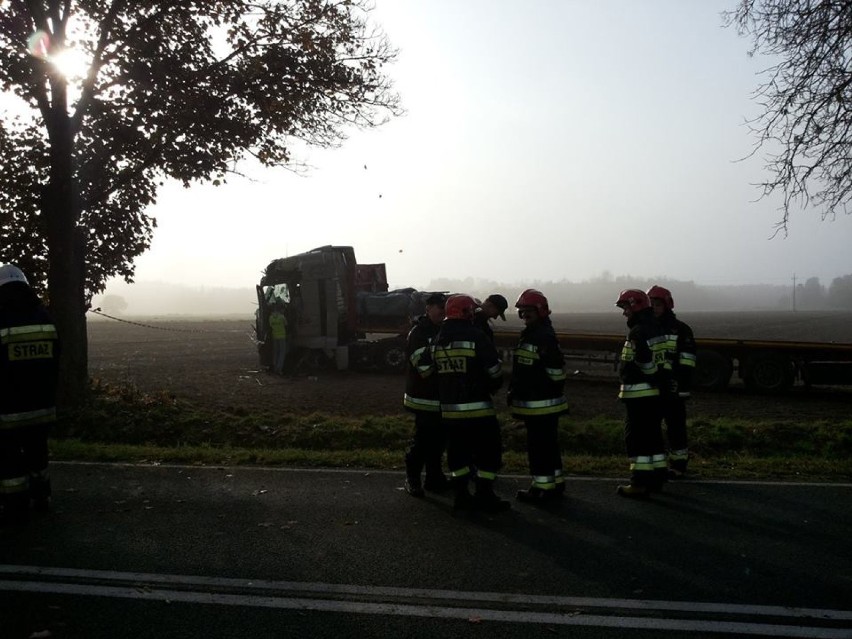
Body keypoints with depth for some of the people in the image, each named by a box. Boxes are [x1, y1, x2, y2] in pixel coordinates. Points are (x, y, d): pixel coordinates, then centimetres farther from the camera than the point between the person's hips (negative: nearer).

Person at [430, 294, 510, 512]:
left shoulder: (438, 340, 7)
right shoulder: (475, 336, -12)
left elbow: (435, 371, 12)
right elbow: (494, 369, -8)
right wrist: (494, 386, 12)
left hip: (449, 408, 6)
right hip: (478, 408, -6)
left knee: (457, 451, 14)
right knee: (488, 451, 5)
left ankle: (461, 494, 18)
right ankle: (484, 495, 6)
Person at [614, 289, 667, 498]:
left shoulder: (638, 331, -17)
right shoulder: (654, 328, 14)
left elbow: (646, 362, -23)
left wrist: (653, 379, -12)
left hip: (639, 392, -10)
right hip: (653, 392, 10)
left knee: (636, 436, -5)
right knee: (652, 434, 16)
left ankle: (641, 482, -4)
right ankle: (656, 477, 23)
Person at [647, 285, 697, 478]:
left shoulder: (681, 329, -3)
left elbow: (687, 362, -8)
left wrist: (684, 389, -13)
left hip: (672, 388, -5)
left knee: (675, 426, 2)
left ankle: (678, 464, 13)